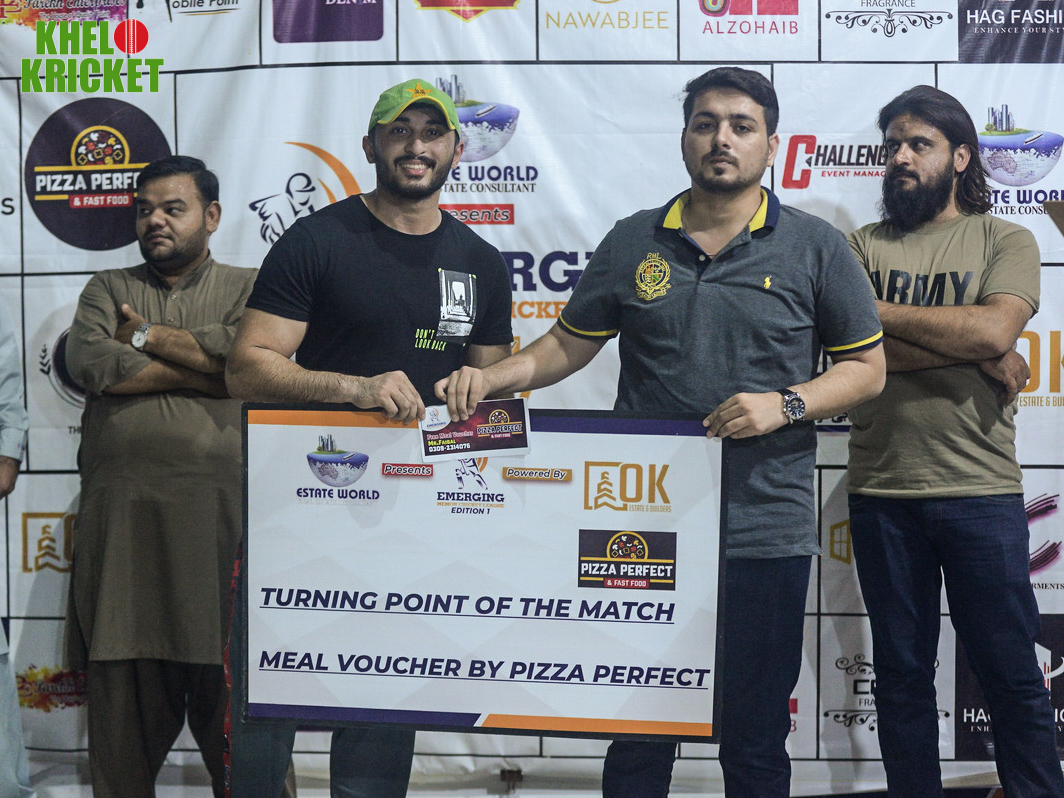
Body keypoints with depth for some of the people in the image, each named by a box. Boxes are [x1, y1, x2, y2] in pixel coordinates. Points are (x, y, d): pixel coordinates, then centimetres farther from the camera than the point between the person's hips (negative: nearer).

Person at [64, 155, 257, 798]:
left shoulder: (248, 288, 12)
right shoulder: (109, 288, 18)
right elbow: (90, 363, -2)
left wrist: (147, 335, -2)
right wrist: (204, 369, -5)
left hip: (218, 510, -2)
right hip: (121, 517, 2)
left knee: (229, 688, 0)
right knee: (122, 685, 5)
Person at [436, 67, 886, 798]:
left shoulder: (815, 247, 3)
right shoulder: (633, 243, 9)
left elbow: (867, 367, 5)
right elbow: (569, 344, 12)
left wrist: (785, 405, -12)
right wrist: (491, 376, -5)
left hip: (765, 535, -1)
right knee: (637, 738, 11)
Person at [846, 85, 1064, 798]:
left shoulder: (1006, 242, 6)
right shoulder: (863, 246, 9)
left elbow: (993, 329, -14)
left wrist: (881, 311, -7)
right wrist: (977, 355, -10)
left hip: (982, 491, -2)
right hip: (883, 493, 2)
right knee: (902, 673, 11)